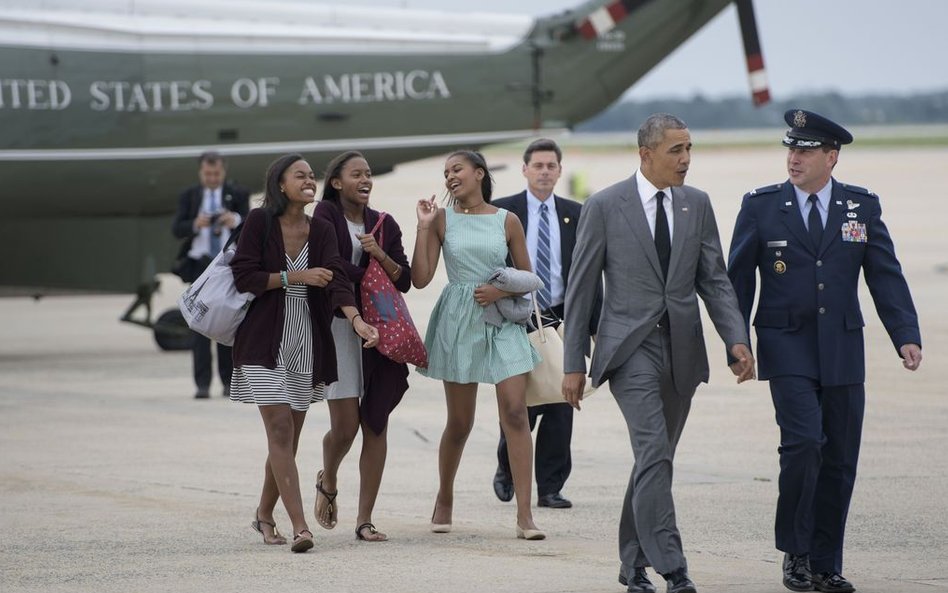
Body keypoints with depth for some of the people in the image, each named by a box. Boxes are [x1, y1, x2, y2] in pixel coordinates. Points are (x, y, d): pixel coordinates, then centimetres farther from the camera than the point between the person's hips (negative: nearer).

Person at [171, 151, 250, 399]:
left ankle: (230, 382, 10)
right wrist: (195, 225, -22)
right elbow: (176, 229, -1)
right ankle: (202, 384, -8)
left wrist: (236, 220, -29)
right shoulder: (189, 196, 9)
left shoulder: (237, 195, 7)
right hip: (200, 265, 0)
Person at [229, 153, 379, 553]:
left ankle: (264, 514, 30)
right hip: (264, 340, -4)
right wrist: (294, 277, -15)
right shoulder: (260, 222, -5)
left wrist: (356, 319, -26)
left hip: (307, 340, 4)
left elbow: (336, 279, -10)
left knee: (289, 437, 10)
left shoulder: (322, 231, 5)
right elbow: (243, 277, -10)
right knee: (280, 430, -12)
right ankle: (299, 526, -18)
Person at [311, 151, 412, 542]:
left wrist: (380, 255, -7)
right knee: (345, 424, -9)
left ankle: (365, 520, 3)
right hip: (338, 323, -4)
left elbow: (405, 281, 9)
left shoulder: (385, 224, 13)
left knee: (376, 424, -1)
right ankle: (327, 482, 24)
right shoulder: (326, 215, 2)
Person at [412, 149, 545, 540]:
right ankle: (444, 500, 29)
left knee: (515, 413, -12)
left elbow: (527, 277, 9)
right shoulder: (442, 219, 4)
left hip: (502, 321, 0)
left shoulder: (507, 222, 4)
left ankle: (524, 514, -13)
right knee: (460, 422, 6)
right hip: (458, 321, 0)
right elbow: (421, 278, -3)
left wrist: (501, 291, -9)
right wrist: (423, 228, -7)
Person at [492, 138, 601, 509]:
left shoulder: (575, 215, 9)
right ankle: (506, 469, 22)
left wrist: (594, 325, 2)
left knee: (559, 406, 0)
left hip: (561, 322, 2)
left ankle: (550, 488, 7)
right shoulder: (503, 212, 2)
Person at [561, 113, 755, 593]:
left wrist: (736, 339, -6)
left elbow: (714, 280, 9)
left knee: (655, 459, 10)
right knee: (654, 451, -18)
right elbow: (580, 288, -1)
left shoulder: (697, 204, 8)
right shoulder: (605, 207, -4)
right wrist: (573, 363, -3)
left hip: (681, 350, 5)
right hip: (630, 347, -5)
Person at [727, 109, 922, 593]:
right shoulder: (761, 206, 2)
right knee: (802, 442, -18)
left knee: (840, 458, 4)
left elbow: (886, 276, 4)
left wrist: (906, 336, -7)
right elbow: (738, 279, 5)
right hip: (787, 348, -3)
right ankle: (795, 553, -4)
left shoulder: (862, 206, 6)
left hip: (843, 350, 3)